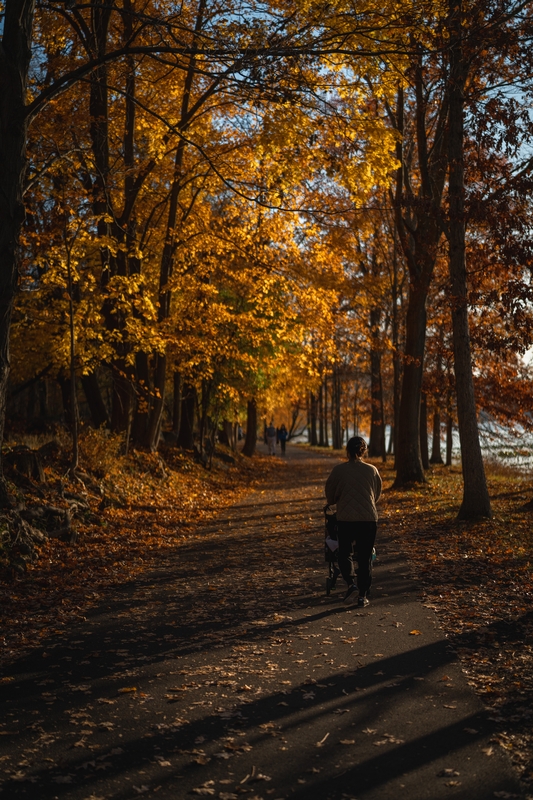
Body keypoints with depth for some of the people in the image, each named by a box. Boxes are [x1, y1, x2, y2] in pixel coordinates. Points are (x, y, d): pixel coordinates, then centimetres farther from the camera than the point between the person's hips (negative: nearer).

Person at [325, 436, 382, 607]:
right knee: (365, 557, 12)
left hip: (345, 518, -2)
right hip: (368, 518, 2)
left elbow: (330, 497, 6)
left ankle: (351, 584, -7)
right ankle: (362, 595, 14)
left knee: (345, 553, 15)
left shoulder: (338, 470, -4)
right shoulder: (372, 470, 3)